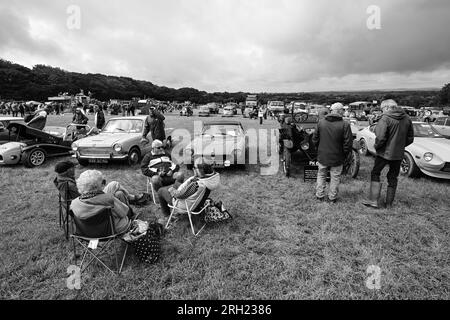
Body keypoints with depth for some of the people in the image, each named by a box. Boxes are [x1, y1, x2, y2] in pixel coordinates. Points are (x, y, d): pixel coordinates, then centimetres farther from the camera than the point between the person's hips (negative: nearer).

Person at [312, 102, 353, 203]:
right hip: (337, 158, -3)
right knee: (335, 178, 14)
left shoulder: (321, 122, -4)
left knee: (321, 176, 19)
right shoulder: (344, 125, -15)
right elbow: (348, 144, -13)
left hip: (322, 156, 3)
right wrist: (344, 154, 4)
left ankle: (319, 196, 28)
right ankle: (332, 198, 24)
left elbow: (315, 139, 3)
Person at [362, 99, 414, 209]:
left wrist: (376, 147, -6)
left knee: (375, 174, 8)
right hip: (399, 153, 6)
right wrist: (400, 146, 18)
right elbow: (410, 138, 9)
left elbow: (380, 138, -24)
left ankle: (373, 200, 5)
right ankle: (389, 203, 24)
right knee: (393, 177, 16)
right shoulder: (407, 118, 5)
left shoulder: (385, 119, -17)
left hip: (385, 152, -6)